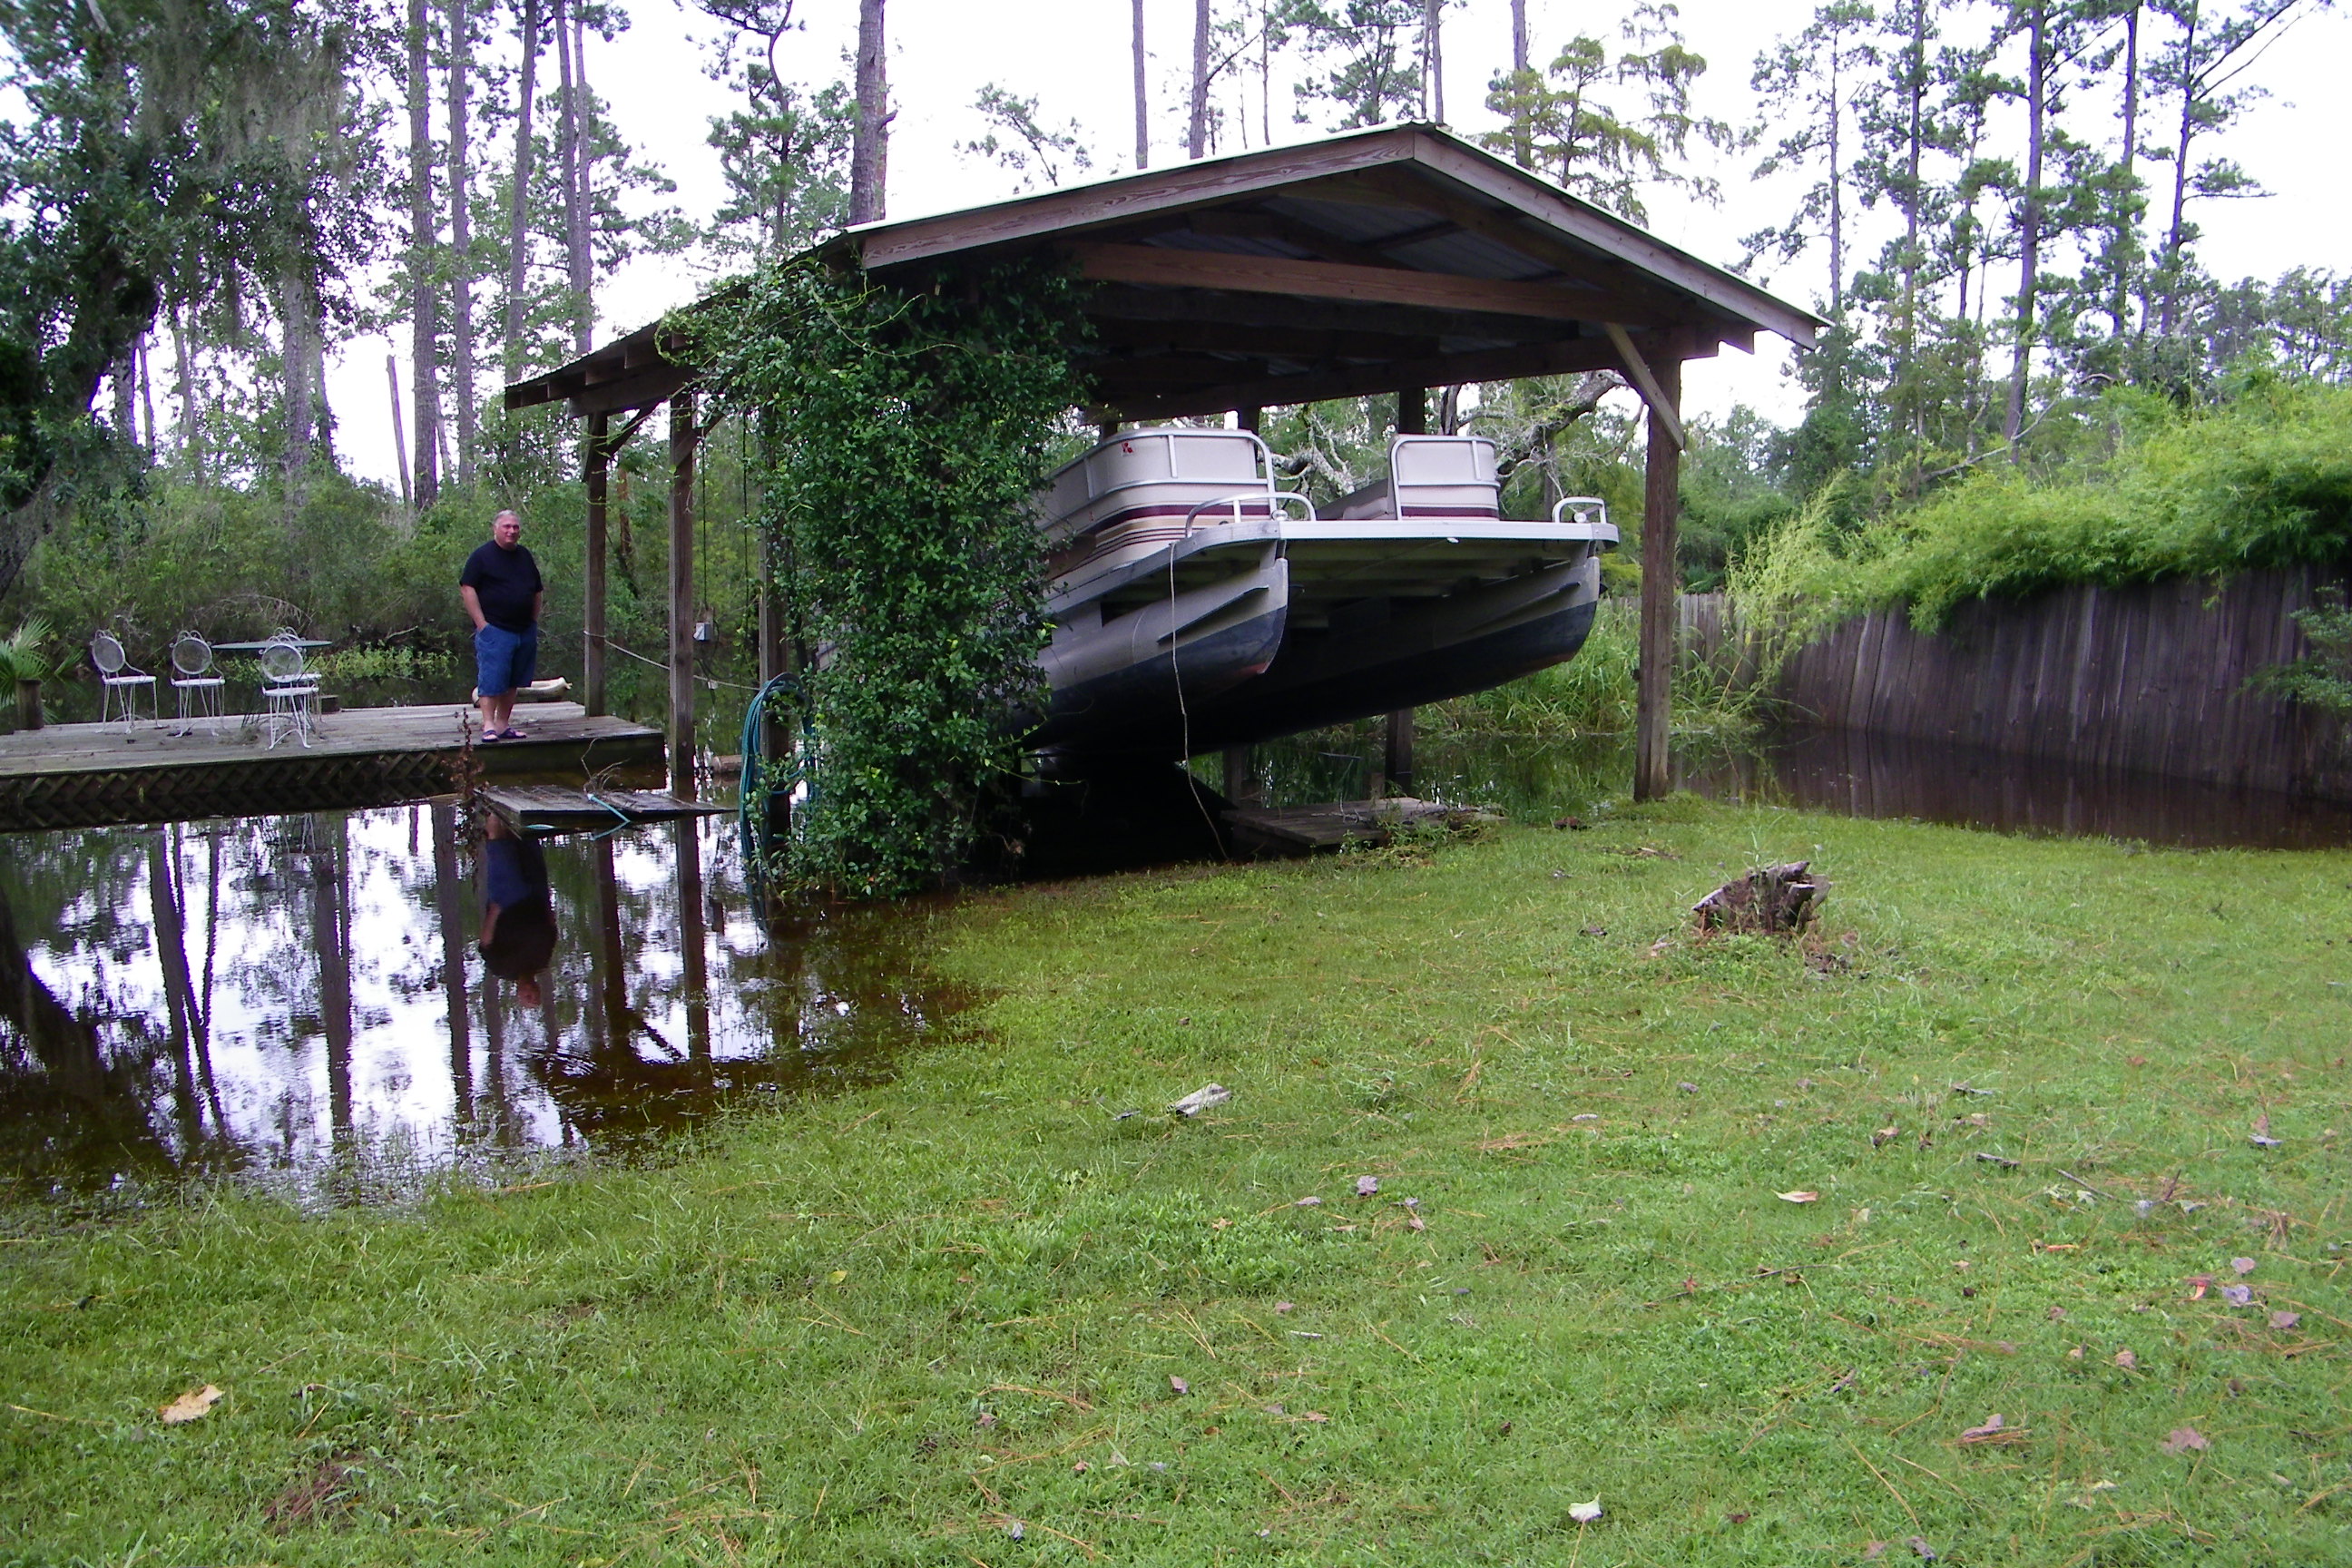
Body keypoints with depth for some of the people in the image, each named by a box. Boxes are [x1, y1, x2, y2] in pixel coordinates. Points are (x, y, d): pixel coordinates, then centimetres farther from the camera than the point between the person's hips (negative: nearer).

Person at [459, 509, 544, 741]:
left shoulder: (525, 557, 17)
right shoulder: (482, 555, -2)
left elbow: (538, 592, 24)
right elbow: (467, 589, -8)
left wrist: (534, 621, 14)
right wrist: (481, 623, -13)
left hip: (525, 631, 6)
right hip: (494, 630, -6)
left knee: (512, 682, 8)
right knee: (491, 679, -9)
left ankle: (504, 724, 15)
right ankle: (488, 726, -8)